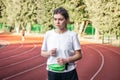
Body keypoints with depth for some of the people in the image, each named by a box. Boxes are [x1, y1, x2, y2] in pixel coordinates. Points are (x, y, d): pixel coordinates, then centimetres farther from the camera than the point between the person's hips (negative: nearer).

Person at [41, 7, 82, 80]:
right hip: (52, 73, 2)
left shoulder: (72, 35, -5)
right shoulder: (48, 34, 1)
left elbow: (79, 55, -4)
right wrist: (49, 53, -12)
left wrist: (66, 60, -20)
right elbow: (42, 53, 10)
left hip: (69, 73, -2)